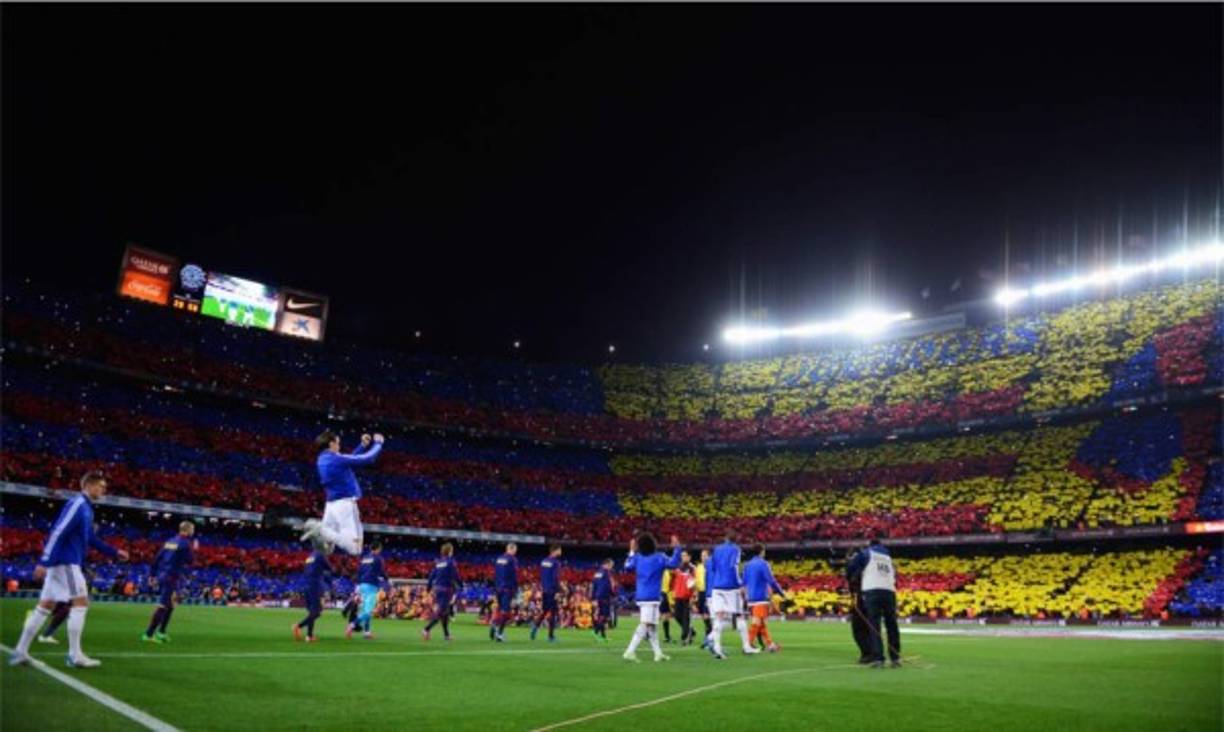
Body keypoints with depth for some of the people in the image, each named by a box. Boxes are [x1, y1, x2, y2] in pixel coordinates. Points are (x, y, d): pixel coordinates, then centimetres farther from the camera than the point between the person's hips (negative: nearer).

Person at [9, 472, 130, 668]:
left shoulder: (86, 507, 17)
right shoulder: (77, 504, -13)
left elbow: (90, 539, 26)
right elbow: (57, 533, -21)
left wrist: (114, 552, 25)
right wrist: (44, 562, -25)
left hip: (64, 562, 10)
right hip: (66, 562, -10)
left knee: (45, 606, 11)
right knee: (80, 603, -9)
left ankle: (20, 652, 15)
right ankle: (75, 655, -7)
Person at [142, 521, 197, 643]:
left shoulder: (170, 541, 15)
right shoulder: (185, 543, -9)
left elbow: (157, 558, 13)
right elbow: (189, 561, -5)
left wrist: (153, 574, 16)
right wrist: (193, 549, 9)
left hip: (162, 575, 9)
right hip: (171, 577, -9)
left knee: (170, 605, 20)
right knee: (163, 606, -8)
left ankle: (161, 632, 21)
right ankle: (148, 634, -12)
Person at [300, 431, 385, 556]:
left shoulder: (322, 460, 12)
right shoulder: (337, 459, -14)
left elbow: (350, 460, 25)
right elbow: (368, 459, -8)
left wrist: (364, 446, 25)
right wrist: (378, 443, 9)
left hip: (331, 504, 9)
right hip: (345, 504, -9)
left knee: (326, 548, 12)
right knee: (355, 549, -16)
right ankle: (321, 531, -27)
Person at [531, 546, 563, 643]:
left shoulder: (544, 561, 11)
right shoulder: (556, 562, -12)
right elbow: (556, 578, -18)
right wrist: (558, 591, -17)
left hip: (544, 591, 7)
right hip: (552, 591, -7)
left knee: (544, 611, 15)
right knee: (553, 613, 2)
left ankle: (536, 625, -11)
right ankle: (551, 636, 4)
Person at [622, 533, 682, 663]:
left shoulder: (637, 558, 8)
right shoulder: (659, 558, -6)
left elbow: (627, 567, 22)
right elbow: (673, 563, -15)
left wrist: (632, 552, 29)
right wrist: (676, 548, -6)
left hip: (640, 596, 7)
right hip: (651, 597, -7)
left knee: (652, 625, 15)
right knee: (645, 625, -10)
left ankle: (658, 653, 18)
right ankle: (630, 652, -20)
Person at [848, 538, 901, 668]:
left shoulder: (866, 553, 12)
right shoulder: (888, 557, 25)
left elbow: (851, 568, 7)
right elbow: (893, 575, 25)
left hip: (872, 590, -4)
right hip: (890, 591, 4)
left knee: (874, 625, -5)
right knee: (892, 625, 13)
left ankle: (878, 658, -14)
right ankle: (895, 657, 15)